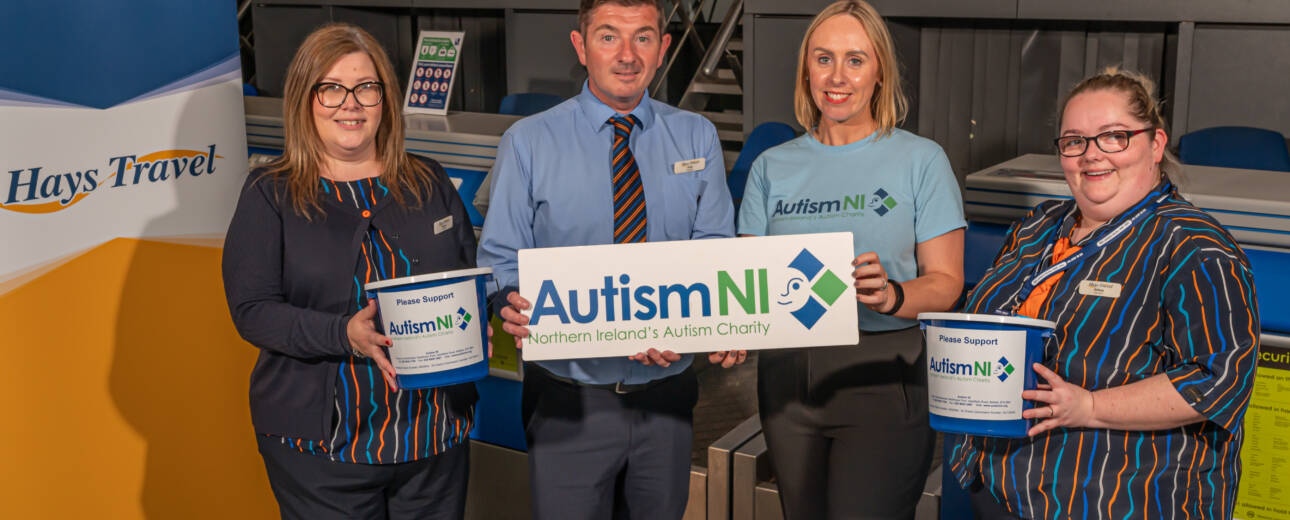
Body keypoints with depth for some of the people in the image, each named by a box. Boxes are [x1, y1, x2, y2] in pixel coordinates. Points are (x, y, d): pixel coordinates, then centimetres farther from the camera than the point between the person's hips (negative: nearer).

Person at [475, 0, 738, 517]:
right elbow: (500, 257, -4)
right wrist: (515, 306, -27)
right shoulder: (528, 142, -3)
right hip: (569, 399, -2)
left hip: (667, 393, 2)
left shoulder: (697, 137, 3)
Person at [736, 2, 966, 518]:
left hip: (883, 380, -3)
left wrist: (892, 296, -24)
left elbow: (946, 282, -3)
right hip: (786, 374, 4)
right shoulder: (773, 166, 9)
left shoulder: (921, 160, 0)